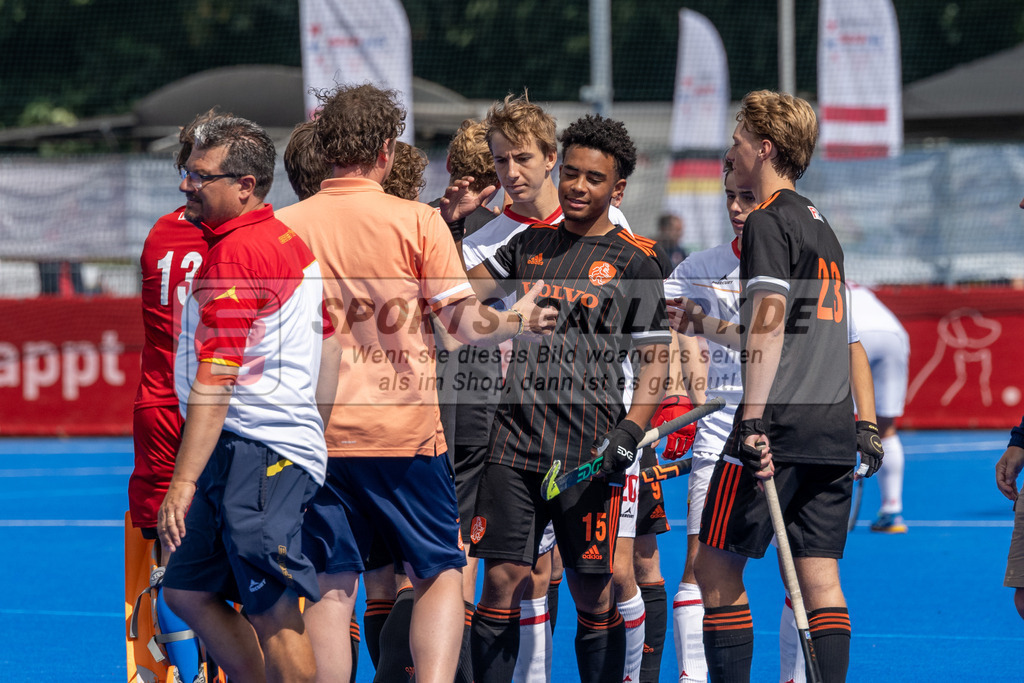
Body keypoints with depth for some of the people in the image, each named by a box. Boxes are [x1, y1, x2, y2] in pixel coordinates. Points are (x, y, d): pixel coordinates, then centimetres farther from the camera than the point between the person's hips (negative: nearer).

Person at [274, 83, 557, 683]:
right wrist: (516, 322, 1)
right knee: (442, 572, 11)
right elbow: (464, 323, -9)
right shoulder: (417, 221, -6)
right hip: (406, 432, -2)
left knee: (331, 587, 7)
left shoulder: (285, 225, 0)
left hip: (318, 432, 2)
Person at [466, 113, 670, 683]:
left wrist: (630, 434, -11)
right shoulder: (531, 244, 14)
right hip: (515, 440, 3)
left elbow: (655, 359, 2)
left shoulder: (635, 262, 2)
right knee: (502, 581, -1)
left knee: (593, 595, 0)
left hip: (588, 453, -3)